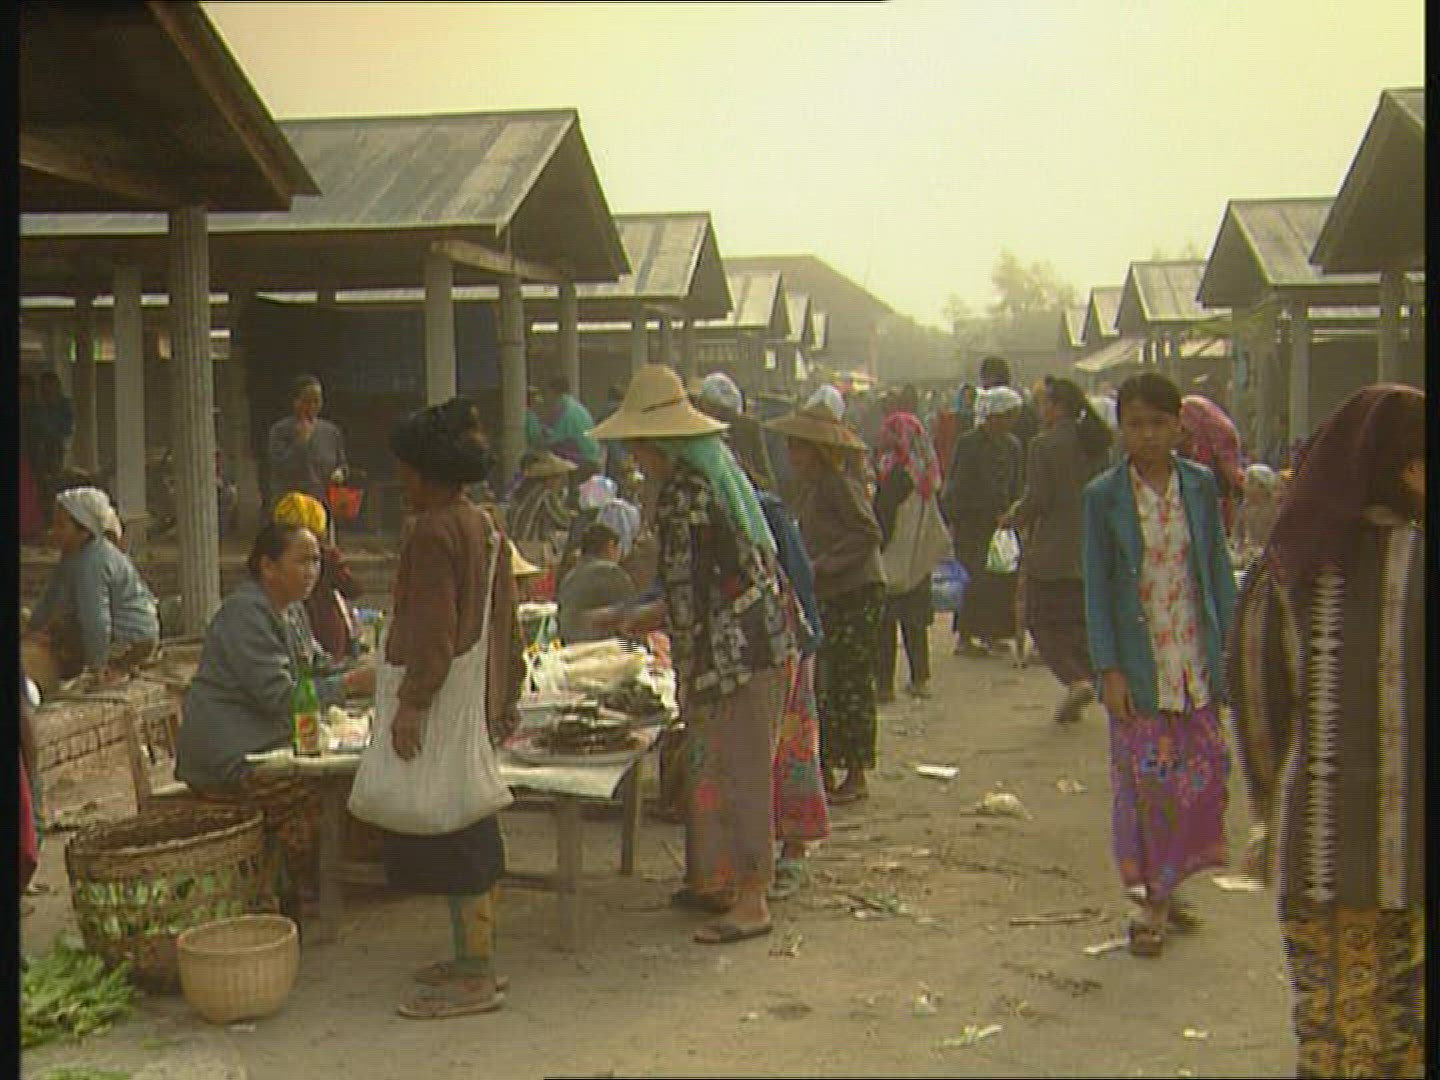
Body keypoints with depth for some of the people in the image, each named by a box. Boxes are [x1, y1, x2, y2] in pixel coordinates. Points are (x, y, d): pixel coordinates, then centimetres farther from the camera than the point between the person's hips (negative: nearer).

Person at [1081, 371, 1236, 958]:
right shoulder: (1103, 496, -5)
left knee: (1200, 772, 7)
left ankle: (1163, 890, 24)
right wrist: (1108, 669, -9)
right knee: (1146, 777, 1)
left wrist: (1228, 649, 3)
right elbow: (1097, 586, -4)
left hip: (1196, 659, 3)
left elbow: (1218, 569, 7)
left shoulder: (1200, 485, 1)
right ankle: (1153, 897, 15)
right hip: (1139, 663, -3)